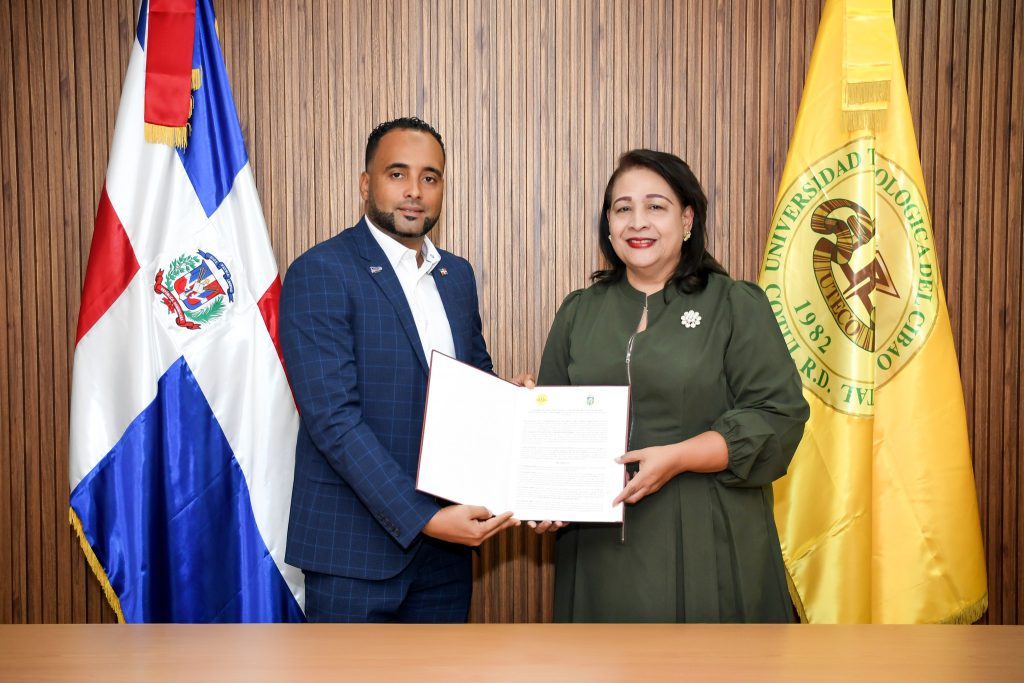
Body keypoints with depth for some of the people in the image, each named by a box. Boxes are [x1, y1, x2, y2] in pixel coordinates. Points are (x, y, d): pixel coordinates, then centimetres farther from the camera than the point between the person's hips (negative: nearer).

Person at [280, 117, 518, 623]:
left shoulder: (458, 275, 10)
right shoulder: (320, 273, -12)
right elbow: (333, 417, -19)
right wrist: (421, 518, -22)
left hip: (445, 543, 6)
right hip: (355, 545, -6)